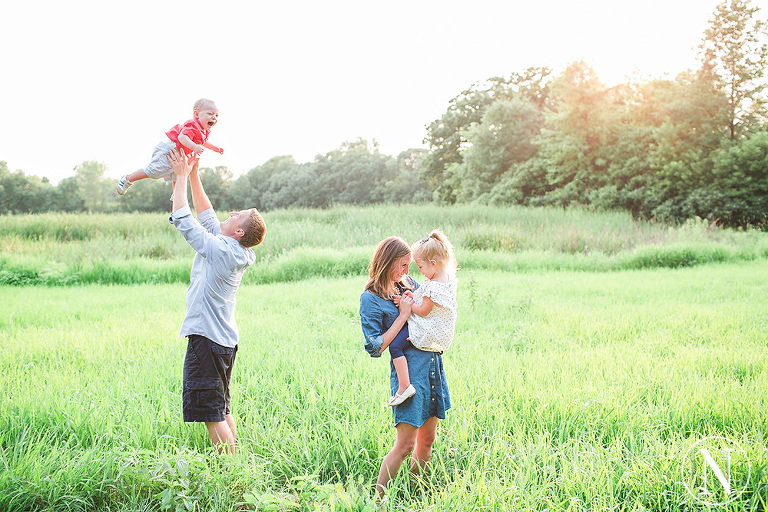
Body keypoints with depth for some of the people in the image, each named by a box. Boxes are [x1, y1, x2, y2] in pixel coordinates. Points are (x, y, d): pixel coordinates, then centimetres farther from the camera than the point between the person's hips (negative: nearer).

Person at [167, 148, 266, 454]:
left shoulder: (219, 249, -17)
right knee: (221, 411, 18)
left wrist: (181, 176, -2)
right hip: (225, 339, 10)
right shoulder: (236, 252, 7)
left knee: (211, 412, -4)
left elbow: (183, 219, -12)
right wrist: (193, 174, 16)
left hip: (206, 338, -10)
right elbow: (205, 214, 17)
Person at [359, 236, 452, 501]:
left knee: (427, 439, 13)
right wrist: (403, 315, -14)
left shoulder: (408, 283, 11)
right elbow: (375, 346, -12)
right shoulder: (371, 298, -8)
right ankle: (378, 501, 3)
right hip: (408, 371, -7)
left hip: (433, 365, 7)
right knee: (405, 444, -9)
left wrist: (416, 304, -2)